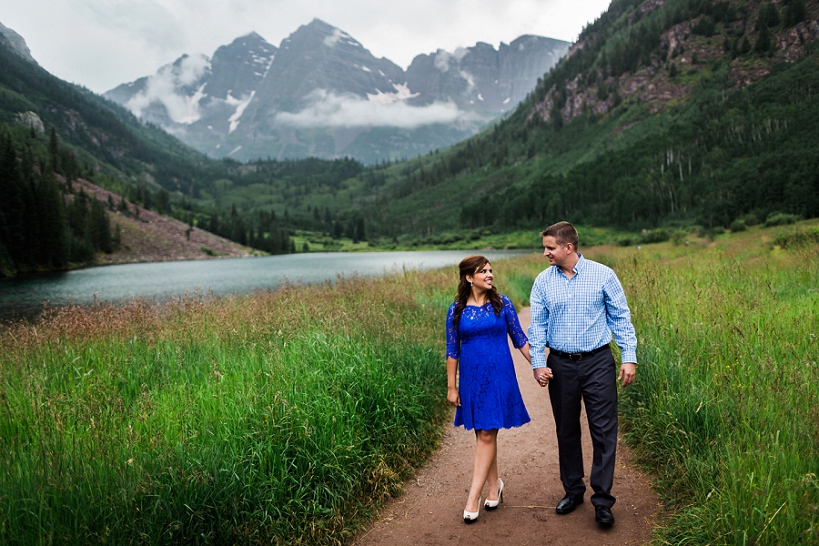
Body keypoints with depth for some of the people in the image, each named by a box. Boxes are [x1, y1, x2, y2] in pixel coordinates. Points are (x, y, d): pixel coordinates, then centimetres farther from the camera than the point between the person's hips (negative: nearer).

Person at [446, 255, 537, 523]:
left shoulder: (501, 303, -2)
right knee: (483, 434, 11)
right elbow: (452, 351, 3)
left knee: (487, 434, -4)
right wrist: (451, 386, 3)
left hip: (499, 377, -1)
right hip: (472, 378, 2)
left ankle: (473, 498, 0)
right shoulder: (457, 310, -1)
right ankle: (494, 485, 29)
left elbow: (519, 339, 3)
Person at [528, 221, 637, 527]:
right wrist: (538, 363, -6)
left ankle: (602, 499, 11)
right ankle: (573, 491, 29)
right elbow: (537, 325, 3)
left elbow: (621, 317, 0)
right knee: (566, 431, 13)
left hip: (598, 363, -2)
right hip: (560, 365, 3)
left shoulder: (603, 275, -5)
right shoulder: (543, 281, 1)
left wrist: (629, 357, -5)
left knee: (604, 432, -1)